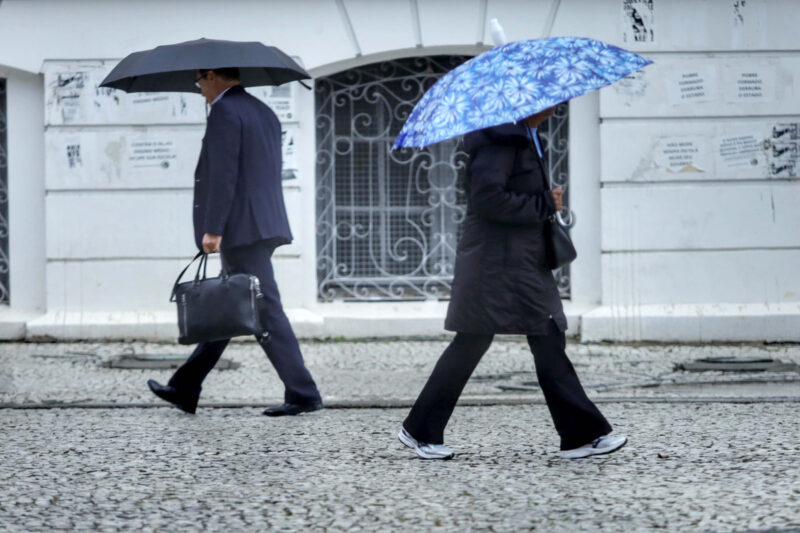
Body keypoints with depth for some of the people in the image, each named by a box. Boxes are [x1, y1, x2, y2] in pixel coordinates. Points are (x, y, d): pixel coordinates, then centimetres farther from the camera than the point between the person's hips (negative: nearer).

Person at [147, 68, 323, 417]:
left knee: (265, 311, -7)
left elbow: (223, 174, -18)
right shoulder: (263, 112, 19)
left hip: (242, 230, -10)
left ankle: (302, 394, -7)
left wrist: (212, 229, -19)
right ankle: (184, 389, 19)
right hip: (265, 225, 10)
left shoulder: (224, 111, -10)